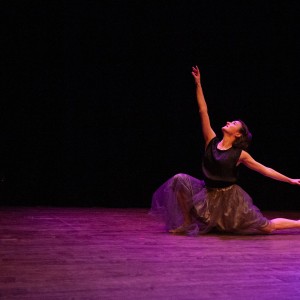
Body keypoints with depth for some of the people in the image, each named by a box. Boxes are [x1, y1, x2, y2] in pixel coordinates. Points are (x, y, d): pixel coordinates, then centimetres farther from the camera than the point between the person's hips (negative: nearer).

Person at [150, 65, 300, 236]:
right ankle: (187, 223, -2)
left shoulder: (240, 154, -9)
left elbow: (264, 170, -1)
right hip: (208, 194, 3)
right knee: (180, 180, -15)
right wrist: (198, 84, -8)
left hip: (229, 197, -3)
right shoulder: (212, 142, -2)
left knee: (268, 228, -5)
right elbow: (203, 112, -6)